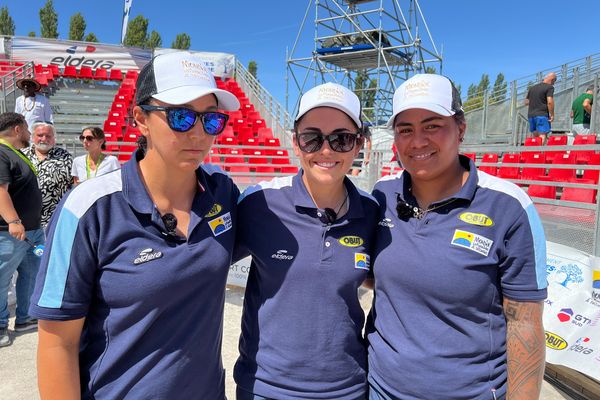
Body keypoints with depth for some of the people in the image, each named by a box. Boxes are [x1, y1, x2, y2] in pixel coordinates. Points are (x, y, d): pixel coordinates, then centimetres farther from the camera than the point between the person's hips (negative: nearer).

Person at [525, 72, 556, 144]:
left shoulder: (532, 88, 18)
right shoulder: (549, 87, -3)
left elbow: (526, 102, 21)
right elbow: (550, 102, -15)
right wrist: (552, 115, -10)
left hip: (531, 115, 7)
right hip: (542, 115, -7)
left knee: (535, 137, 11)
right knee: (542, 137, -12)